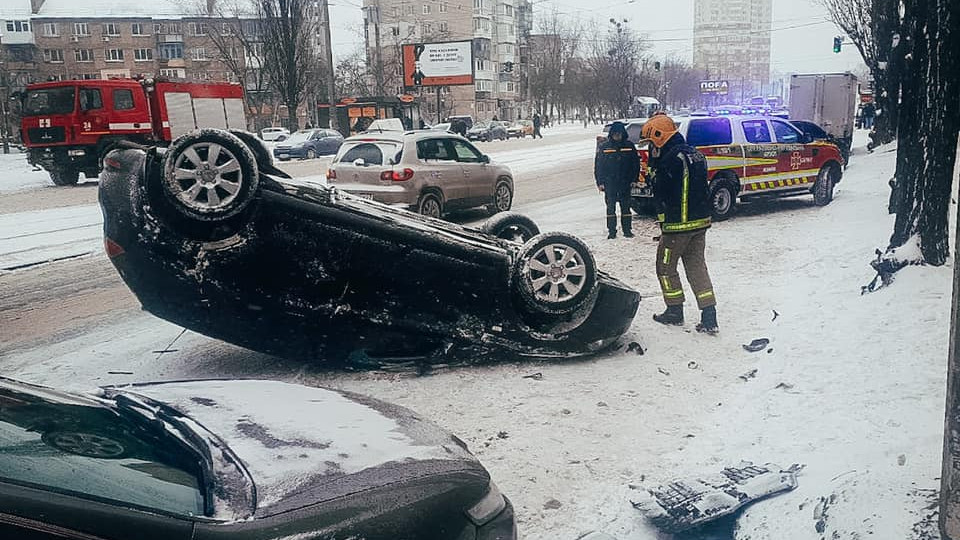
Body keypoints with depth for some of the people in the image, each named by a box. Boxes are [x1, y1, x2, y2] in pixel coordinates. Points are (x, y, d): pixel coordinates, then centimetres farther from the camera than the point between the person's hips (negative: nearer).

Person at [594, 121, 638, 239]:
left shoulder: (629, 145, 4)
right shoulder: (604, 147, 1)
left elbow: (635, 163, 8)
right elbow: (598, 166, 2)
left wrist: (634, 179, 2)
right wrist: (600, 182, -3)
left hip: (625, 182, 1)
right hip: (609, 183, -1)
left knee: (625, 207, 6)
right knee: (611, 207, 1)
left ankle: (627, 230, 14)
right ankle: (612, 231, 7)